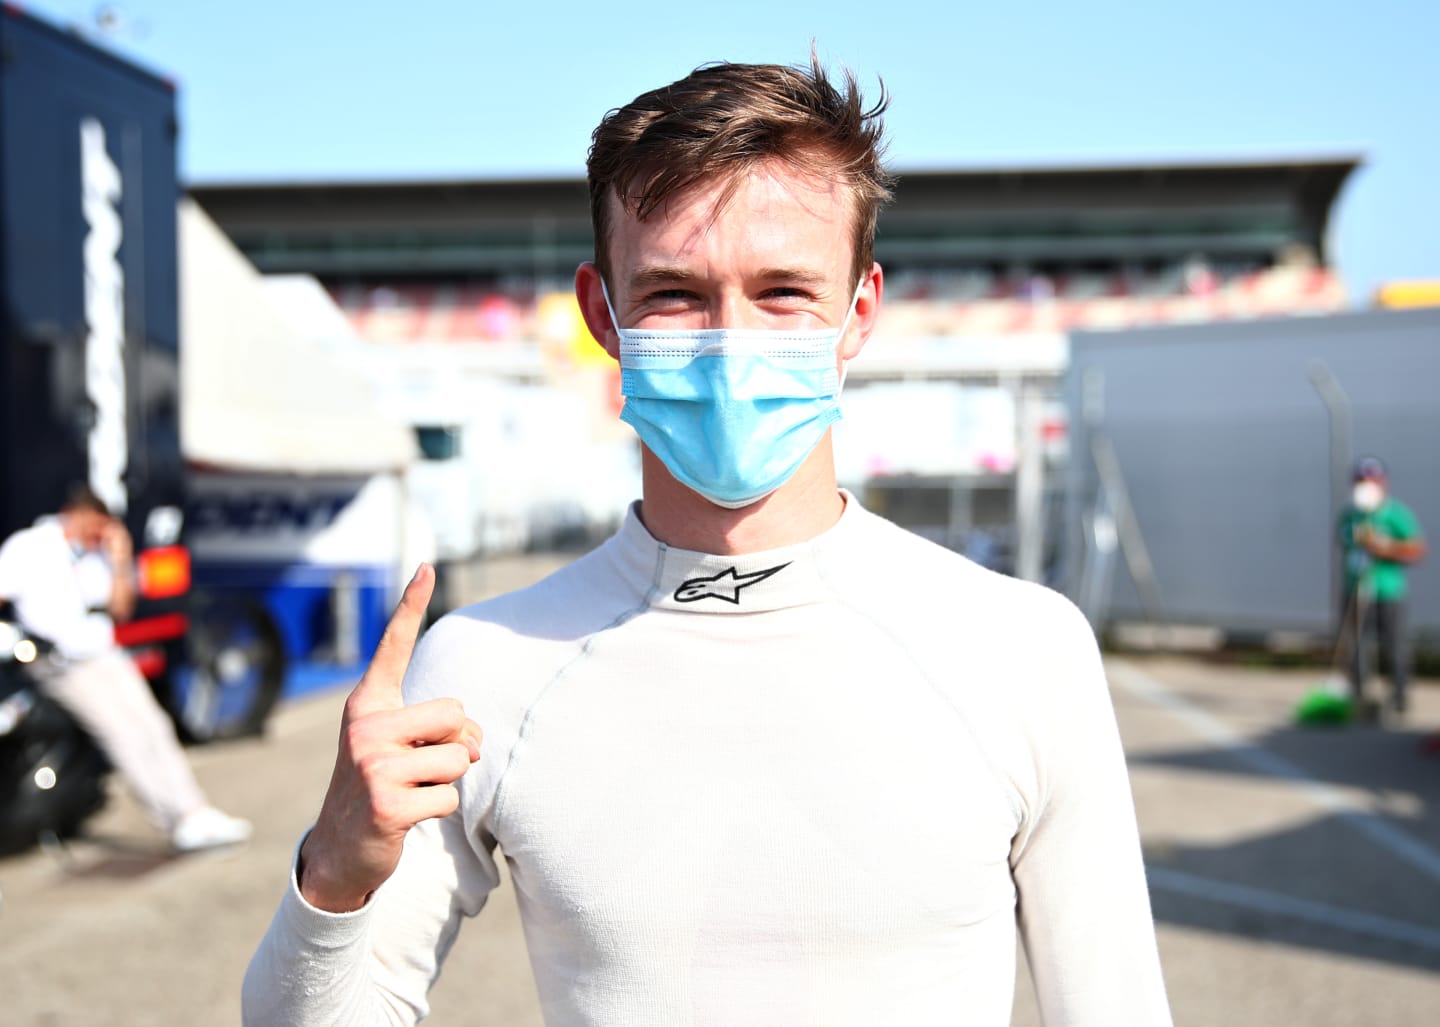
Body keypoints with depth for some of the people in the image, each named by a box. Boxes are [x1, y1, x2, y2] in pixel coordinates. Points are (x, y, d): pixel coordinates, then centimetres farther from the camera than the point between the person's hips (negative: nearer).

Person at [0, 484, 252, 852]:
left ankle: (194, 813, -14)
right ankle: (178, 818, -27)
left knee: (152, 723, -10)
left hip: (103, 654, 6)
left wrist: (121, 562, 5)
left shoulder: (95, 557, 20)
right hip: (59, 663, -6)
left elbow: (120, 610, 16)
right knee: (120, 728, -22)